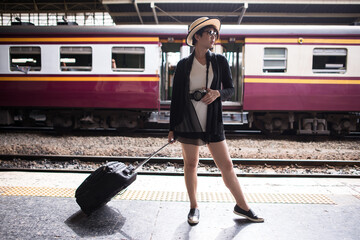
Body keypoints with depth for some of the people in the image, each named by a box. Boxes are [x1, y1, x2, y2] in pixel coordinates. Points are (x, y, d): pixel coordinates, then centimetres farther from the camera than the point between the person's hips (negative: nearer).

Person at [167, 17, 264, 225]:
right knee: (191, 165, 9)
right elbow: (176, 97, 3)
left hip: (213, 122, 1)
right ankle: (194, 207, 27)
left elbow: (231, 89, 9)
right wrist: (172, 128, 2)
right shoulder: (184, 65, 2)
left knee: (227, 165, 4)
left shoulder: (220, 61, 5)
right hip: (189, 122, 0)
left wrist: (217, 93, -15)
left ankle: (242, 206, 23)